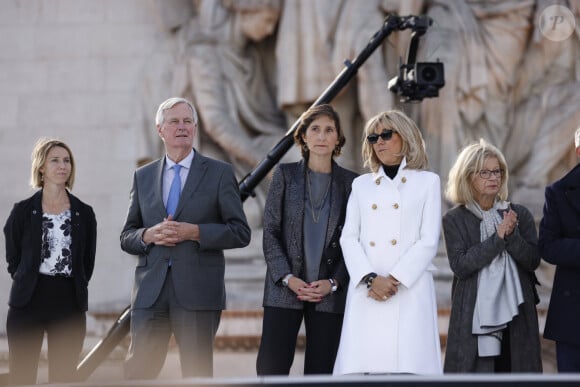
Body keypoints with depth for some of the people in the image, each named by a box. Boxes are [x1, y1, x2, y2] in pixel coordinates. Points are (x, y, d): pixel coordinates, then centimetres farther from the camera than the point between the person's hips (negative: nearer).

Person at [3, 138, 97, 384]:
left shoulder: (84, 213, 7)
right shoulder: (23, 211, 2)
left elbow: (87, 263, 12)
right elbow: (13, 259, 7)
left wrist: (75, 289, 5)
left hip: (69, 304, 2)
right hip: (28, 302, -1)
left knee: (63, 379, 5)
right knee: (22, 377, 0)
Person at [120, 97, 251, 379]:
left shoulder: (219, 173, 5)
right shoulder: (143, 176, 15)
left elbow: (240, 232, 0)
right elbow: (126, 237, 16)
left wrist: (195, 232, -13)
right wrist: (148, 235, -7)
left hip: (197, 291, -2)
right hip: (151, 291, 3)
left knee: (197, 374, 2)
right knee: (137, 371, -1)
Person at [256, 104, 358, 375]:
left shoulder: (350, 182, 7)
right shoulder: (285, 175, 7)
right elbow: (270, 232, 3)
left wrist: (333, 282, -7)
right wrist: (288, 278, -8)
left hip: (330, 293, 0)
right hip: (284, 290, 0)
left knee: (320, 371, 1)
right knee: (270, 369, -8)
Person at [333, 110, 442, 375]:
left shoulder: (427, 182, 12)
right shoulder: (361, 185, 19)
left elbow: (429, 241, 1)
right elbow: (349, 238, 8)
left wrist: (394, 279, -11)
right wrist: (371, 279, -9)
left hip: (409, 291, -2)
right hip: (366, 294, 2)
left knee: (408, 366, -11)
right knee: (363, 366, -7)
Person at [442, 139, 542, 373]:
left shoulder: (520, 215, 8)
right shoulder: (454, 220, 2)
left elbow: (533, 261, 2)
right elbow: (460, 265, -9)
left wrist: (512, 234, -14)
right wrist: (497, 237, -13)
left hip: (515, 315, 2)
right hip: (473, 317, -2)